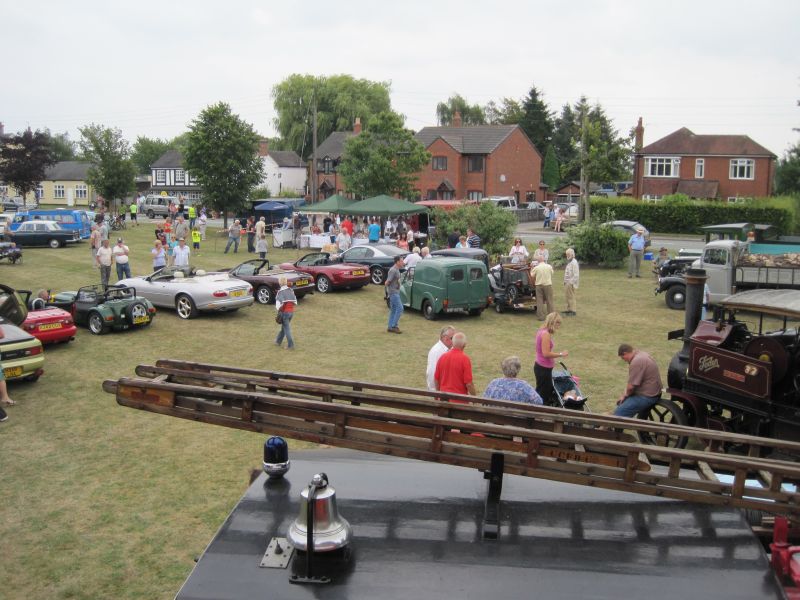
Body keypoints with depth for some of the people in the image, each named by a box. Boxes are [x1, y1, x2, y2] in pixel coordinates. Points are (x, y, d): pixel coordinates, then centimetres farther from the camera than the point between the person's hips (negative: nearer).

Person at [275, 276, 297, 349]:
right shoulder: (291, 290, 4)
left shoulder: (280, 292, -15)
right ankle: (278, 341, 36)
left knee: (287, 329, -1)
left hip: (284, 312, -6)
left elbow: (278, 304, -18)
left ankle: (291, 345, -2)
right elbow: (295, 302, 8)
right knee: (284, 327, 21)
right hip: (291, 311, 6)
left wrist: (279, 310, -4)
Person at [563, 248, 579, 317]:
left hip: (571, 282, -10)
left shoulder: (574, 262, -14)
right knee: (567, 296, 15)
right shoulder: (569, 262, 17)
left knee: (571, 297, -7)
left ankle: (573, 311, -3)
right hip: (567, 282, 10)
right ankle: (569, 309, 25)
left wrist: (574, 283, -22)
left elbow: (576, 274, -19)